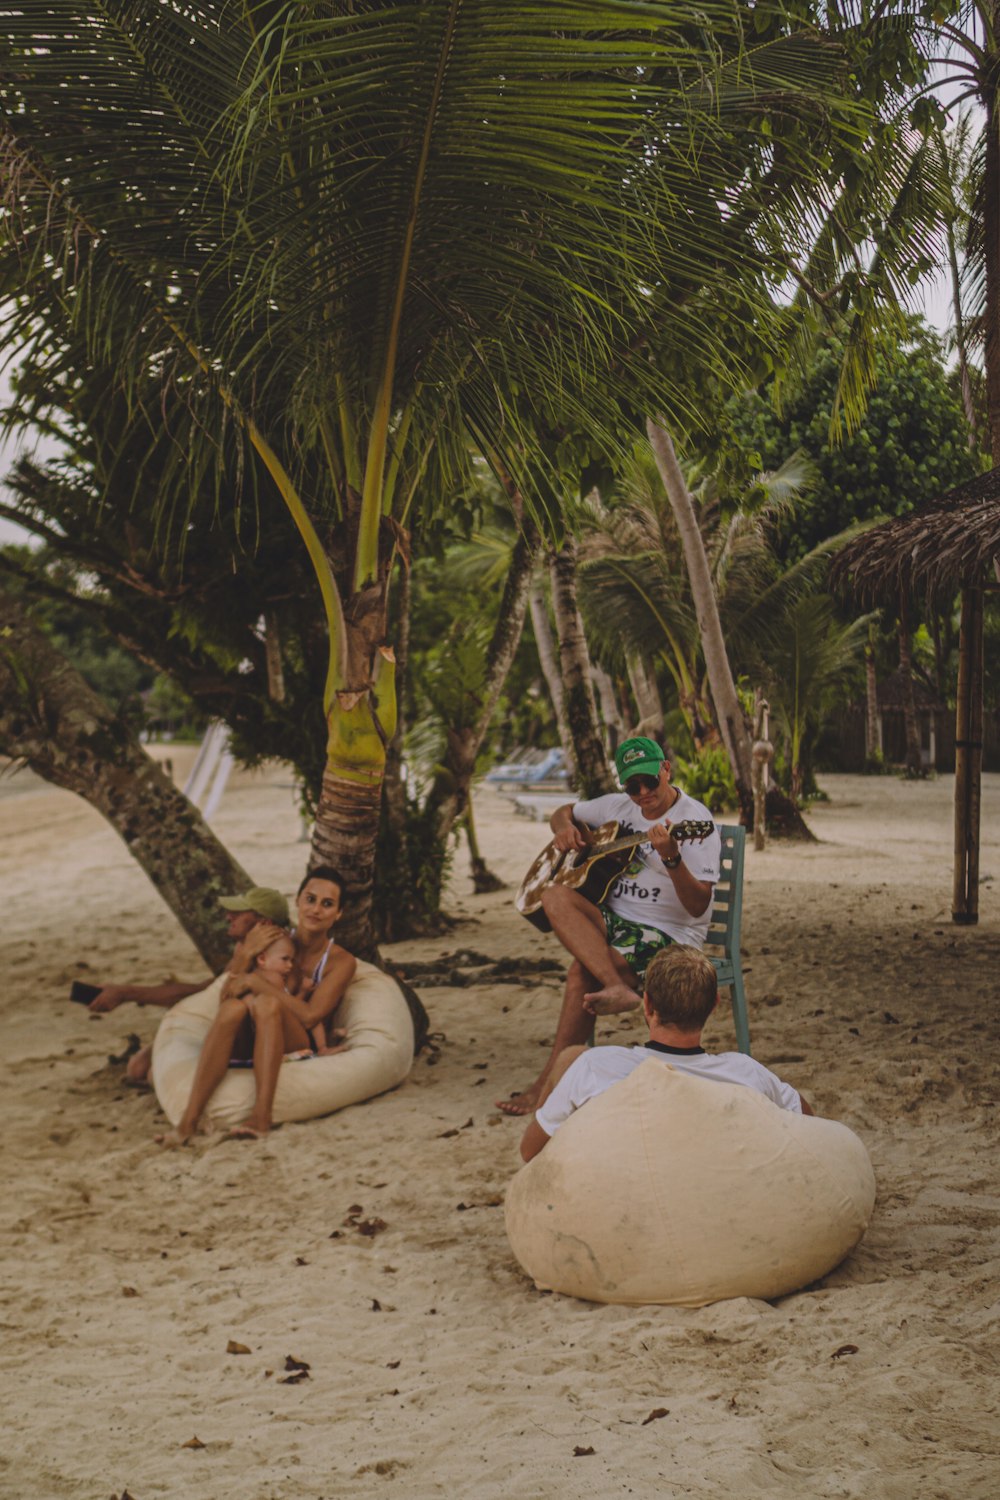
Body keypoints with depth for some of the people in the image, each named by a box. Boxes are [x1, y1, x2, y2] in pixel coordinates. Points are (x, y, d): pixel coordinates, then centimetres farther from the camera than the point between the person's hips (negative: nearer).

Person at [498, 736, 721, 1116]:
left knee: (583, 972, -27)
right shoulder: (618, 806, 11)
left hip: (670, 935, -7)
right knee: (556, 897, -23)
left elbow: (698, 906, -17)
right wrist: (565, 829, 2)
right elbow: (562, 813, 26)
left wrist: (671, 858, -33)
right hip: (613, 919, 7)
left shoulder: (694, 819, -9)